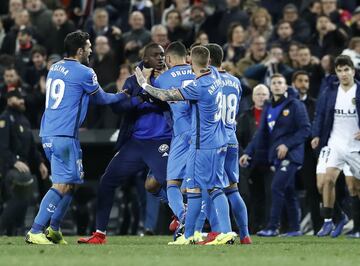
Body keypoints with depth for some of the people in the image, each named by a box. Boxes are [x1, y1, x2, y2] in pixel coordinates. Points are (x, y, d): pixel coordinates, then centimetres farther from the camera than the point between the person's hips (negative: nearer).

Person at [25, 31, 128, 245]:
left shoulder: (54, 69, 16)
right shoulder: (84, 73, -8)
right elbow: (102, 99, 8)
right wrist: (124, 95, 26)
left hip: (48, 133, 9)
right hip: (65, 136, -9)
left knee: (72, 182, 17)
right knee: (62, 185, -11)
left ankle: (54, 229, 15)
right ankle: (35, 232, -18)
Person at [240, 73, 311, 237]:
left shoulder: (295, 105, -3)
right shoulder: (268, 109, 17)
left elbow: (305, 129, -9)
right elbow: (261, 135, 18)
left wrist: (287, 145, -16)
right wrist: (248, 153, 8)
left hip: (291, 154, -7)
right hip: (276, 156, 7)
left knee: (277, 187, -16)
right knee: (288, 192, 9)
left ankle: (272, 227, -17)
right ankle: (294, 228, 13)